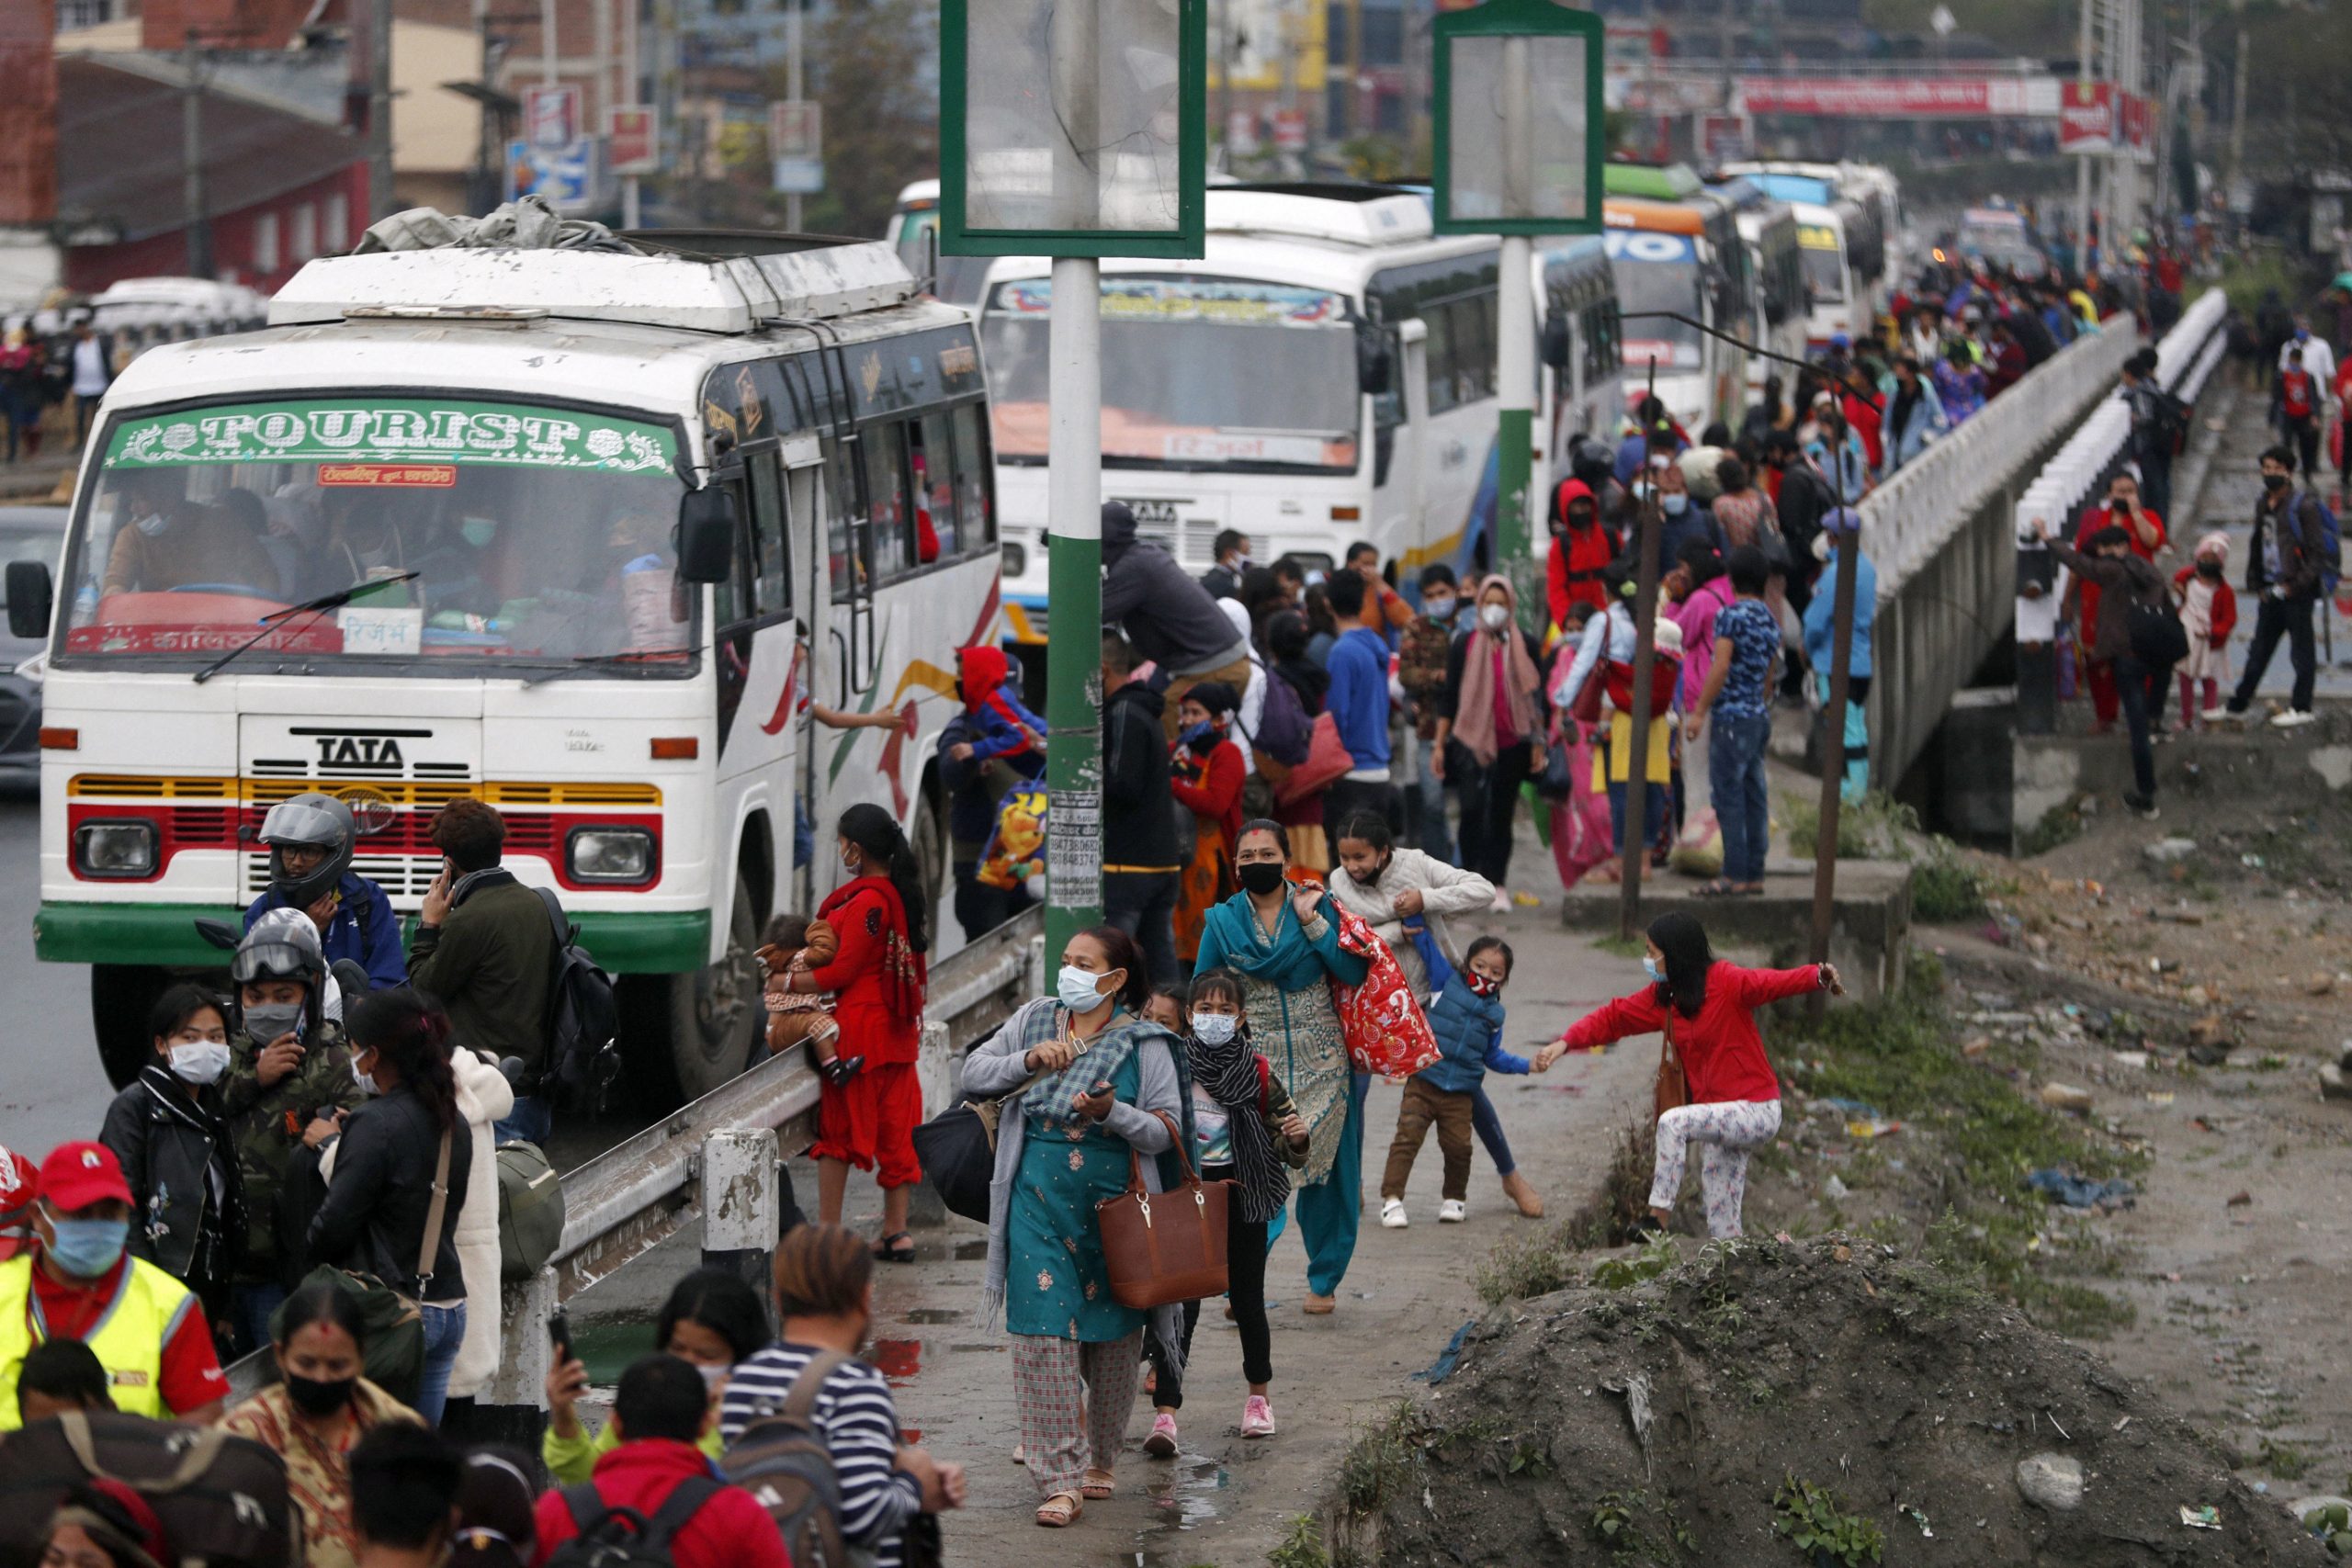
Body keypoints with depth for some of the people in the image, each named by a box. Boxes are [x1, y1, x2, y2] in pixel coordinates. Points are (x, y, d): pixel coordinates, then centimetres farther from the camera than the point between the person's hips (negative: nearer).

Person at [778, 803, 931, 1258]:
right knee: (895, 1129, 10)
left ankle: (829, 1232, 1)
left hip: (858, 1025, -9)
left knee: (836, 1127, 0)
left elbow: (843, 971, -17)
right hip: (899, 1029, 9)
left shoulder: (866, 901, -18)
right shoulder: (903, 894, 9)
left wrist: (789, 981, -4)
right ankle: (896, 1232, 12)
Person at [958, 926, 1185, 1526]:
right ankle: (1060, 1478, -6)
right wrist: (1029, 1061, -10)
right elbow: (972, 1073, 6)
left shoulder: (1144, 1043, -3)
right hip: (1039, 1205, 1)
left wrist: (1113, 1112, -22)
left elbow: (1167, 1131, -5)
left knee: (1113, 1337, 8)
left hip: (1114, 1206, -1)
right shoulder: (1035, 1021, 7)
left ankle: (1100, 1460, 28)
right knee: (1044, 1334, -8)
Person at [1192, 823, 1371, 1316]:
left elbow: (1355, 974, -9)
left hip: (1320, 1063, 0)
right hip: (1252, 1066, 0)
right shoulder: (1222, 921, 3)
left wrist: (1312, 922, -13)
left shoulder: (1315, 906, 0)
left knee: (1324, 1170, 4)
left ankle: (1324, 1280, 19)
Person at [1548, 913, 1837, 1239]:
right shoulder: (1663, 996, 9)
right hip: (1724, 1119, 8)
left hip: (1756, 1111, -8)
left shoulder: (1725, 982, -13)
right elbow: (1614, 1017, 10)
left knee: (1673, 1123, -27)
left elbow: (1773, 983, -27)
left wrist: (1819, 978, -46)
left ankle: (1658, 1221, -24)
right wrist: (1567, 1042, -4)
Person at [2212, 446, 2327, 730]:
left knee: (2301, 651, 2)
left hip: (2297, 592, -7)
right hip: (2271, 590, 7)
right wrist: (2255, 584, 11)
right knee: (2259, 651, 14)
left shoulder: (2303, 505, -10)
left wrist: (2296, 585, -15)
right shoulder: (2264, 505, 12)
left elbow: (2318, 552, -11)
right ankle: (2238, 705, 20)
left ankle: (2301, 707, 11)